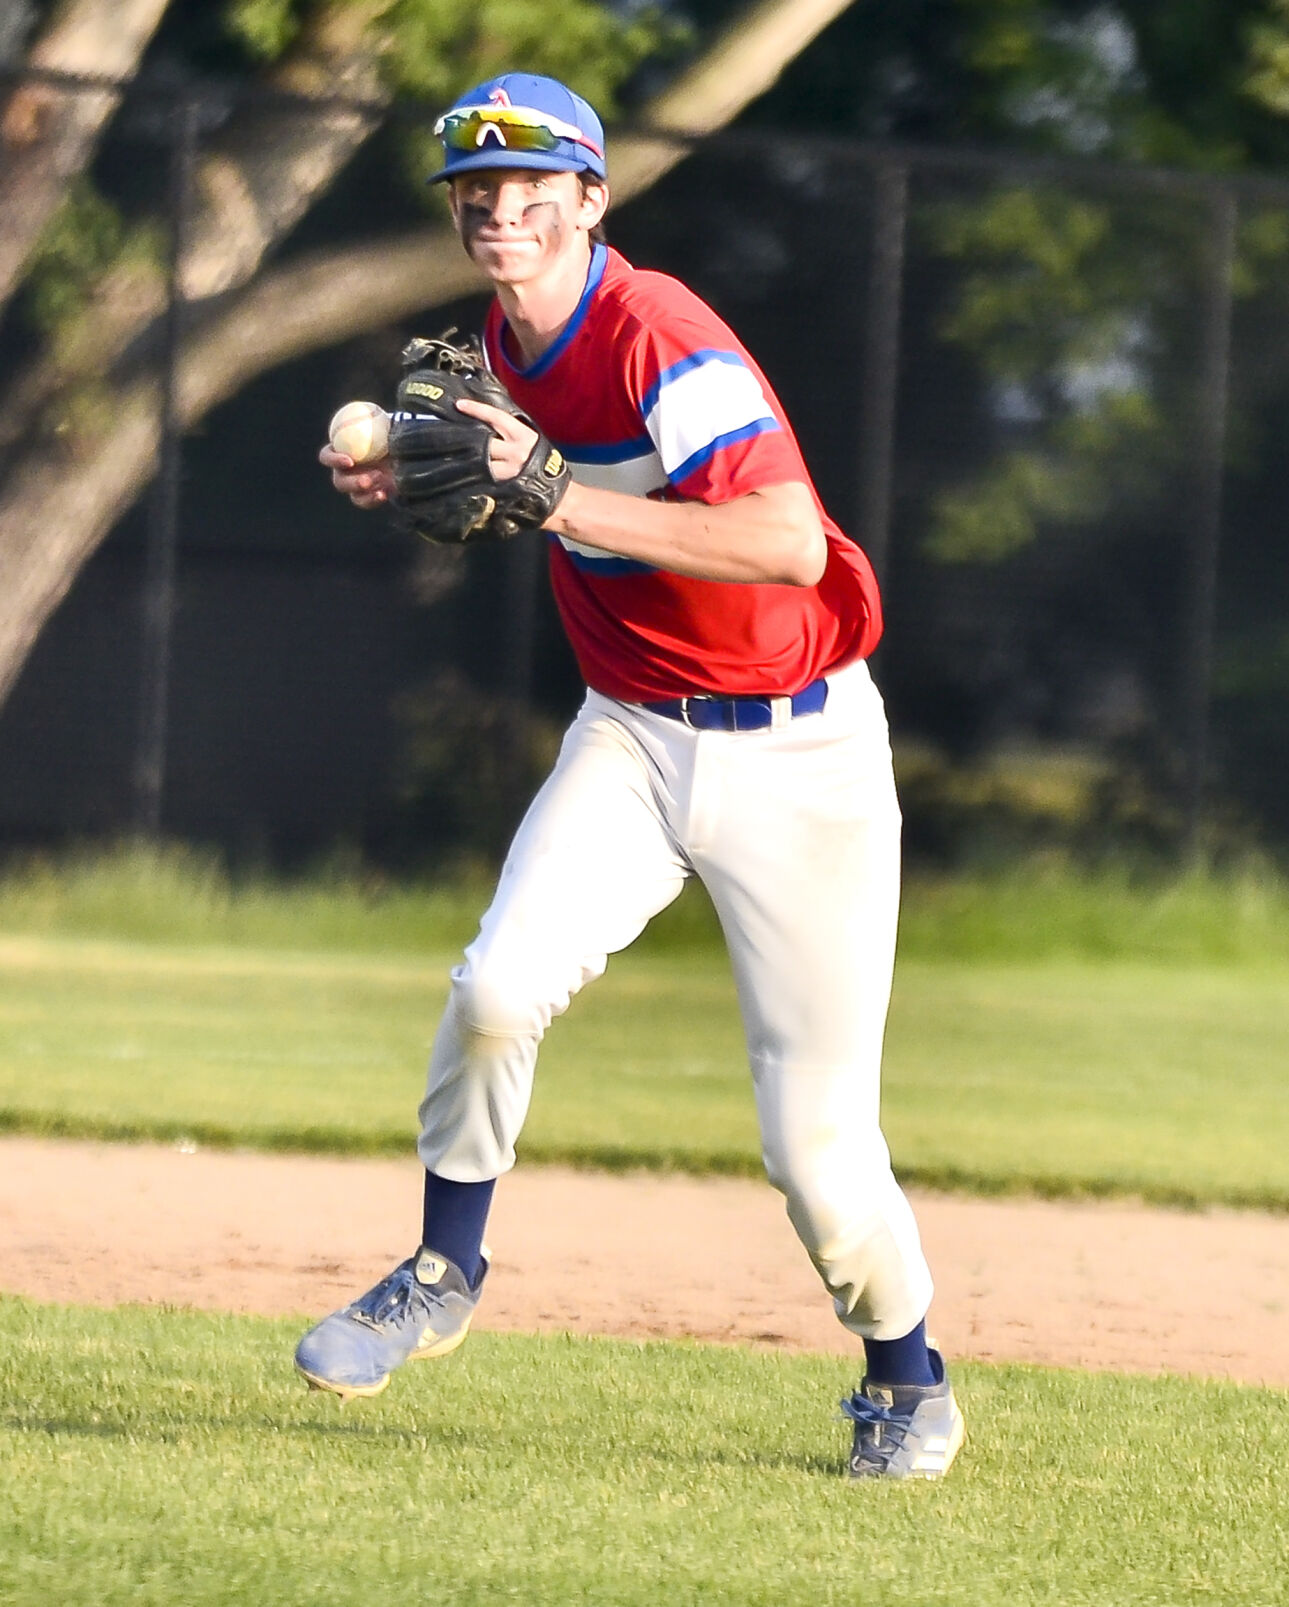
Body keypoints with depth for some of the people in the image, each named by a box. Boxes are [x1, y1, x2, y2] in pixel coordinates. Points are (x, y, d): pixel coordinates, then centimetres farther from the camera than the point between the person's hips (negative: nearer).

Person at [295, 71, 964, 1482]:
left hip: (797, 756, -6)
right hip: (632, 736, 6)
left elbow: (787, 542, -35)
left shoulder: (663, 342, -22)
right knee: (500, 985, -21)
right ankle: (444, 1273, 0)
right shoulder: (507, 344, 3)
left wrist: (559, 499, -37)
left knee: (816, 1142, -6)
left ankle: (904, 1371, 20)